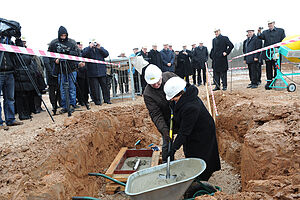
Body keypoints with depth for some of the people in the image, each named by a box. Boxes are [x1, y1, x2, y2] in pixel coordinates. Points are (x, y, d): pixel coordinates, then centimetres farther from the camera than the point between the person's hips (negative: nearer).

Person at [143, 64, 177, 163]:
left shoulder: (169, 76, -15)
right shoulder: (148, 94, -22)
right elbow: (156, 115, -23)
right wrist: (164, 130, -34)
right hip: (167, 122, -3)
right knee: (167, 144, 5)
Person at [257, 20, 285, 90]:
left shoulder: (281, 31, 13)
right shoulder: (265, 32, 17)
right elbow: (261, 37, -1)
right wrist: (259, 32, -20)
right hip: (268, 54, 2)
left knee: (276, 68, 1)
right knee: (268, 68, 4)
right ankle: (269, 82, 11)